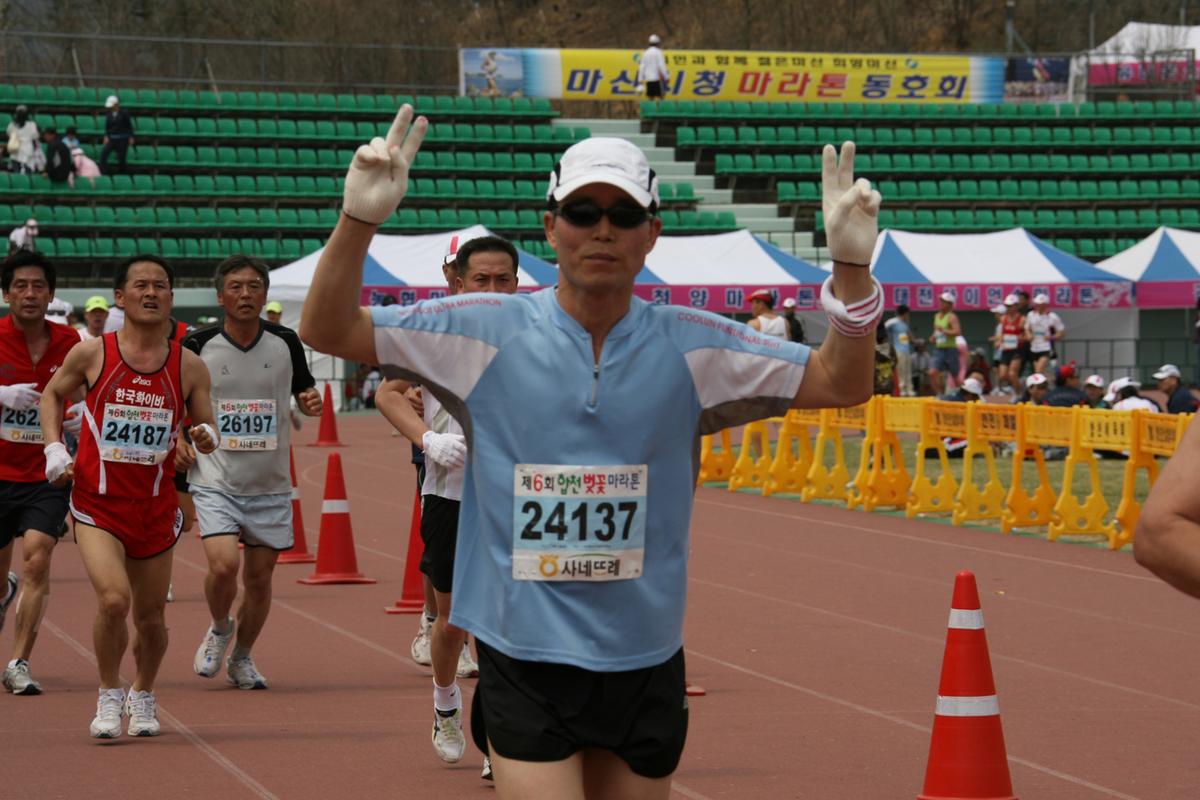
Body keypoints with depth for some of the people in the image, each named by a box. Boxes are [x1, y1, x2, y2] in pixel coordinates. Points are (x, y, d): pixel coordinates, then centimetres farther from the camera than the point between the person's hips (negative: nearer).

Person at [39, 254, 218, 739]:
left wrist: (206, 438, -15)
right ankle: (109, 696, 3)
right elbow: (52, 394, 13)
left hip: (155, 506, 2)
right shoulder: (91, 354, -4)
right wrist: (54, 448, 0)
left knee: (150, 615, 11)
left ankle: (143, 696, 39)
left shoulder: (189, 367, 0)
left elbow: (206, 429, 8)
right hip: (97, 503, -2)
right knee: (113, 599, -22)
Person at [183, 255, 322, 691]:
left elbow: (304, 390, 15)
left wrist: (312, 401, -9)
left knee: (259, 578, 7)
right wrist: (178, 438, -6)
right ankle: (219, 630, 12)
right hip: (215, 480, -2)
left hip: (270, 485, 2)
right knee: (223, 565, -20)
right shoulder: (198, 345, -6)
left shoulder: (285, 343, -1)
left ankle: (241, 658, 31)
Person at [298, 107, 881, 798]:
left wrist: (852, 265, -12)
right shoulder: (488, 333, -2)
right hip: (524, 661, -2)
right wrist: (360, 220, -17)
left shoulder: (690, 345, 2)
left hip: (645, 662, 3)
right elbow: (327, 329, -2)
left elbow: (842, 382, 3)